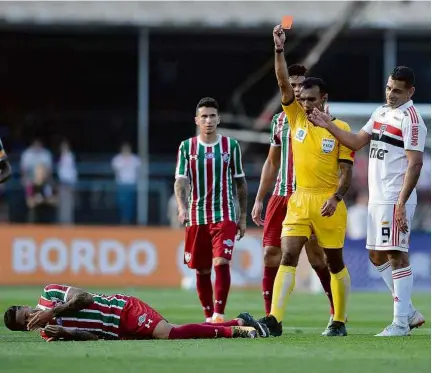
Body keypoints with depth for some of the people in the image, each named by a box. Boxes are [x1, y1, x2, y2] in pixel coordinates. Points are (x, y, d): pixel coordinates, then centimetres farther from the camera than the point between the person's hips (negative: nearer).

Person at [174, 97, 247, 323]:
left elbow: (240, 182, 10)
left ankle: (219, 315, -19)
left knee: (221, 262, -18)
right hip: (197, 217, 2)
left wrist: (243, 216, 8)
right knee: (202, 270, 7)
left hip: (224, 215, -2)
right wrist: (182, 208, -23)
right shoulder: (186, 147, 3)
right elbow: (180, 181, -5)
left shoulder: (231, 146, 4)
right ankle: (208, 317, 18)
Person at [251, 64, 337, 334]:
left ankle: (338, 313, 9)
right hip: (281, 196, 5)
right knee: (271, 253, -2)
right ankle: (270, 317, 3)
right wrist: (259, 198, 16)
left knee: (318, 256, -4)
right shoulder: (280, 119, 14)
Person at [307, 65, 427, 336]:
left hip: (396, 199, -9)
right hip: (377, 199, 9)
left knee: (396, 255, -8)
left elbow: (415, 164, -17)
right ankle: (410, 312, 20)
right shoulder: (381, 113, 16)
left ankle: (401, 322, -6)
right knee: (377, 256, 13)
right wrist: (328, 126, 12)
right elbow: (357, 142, 21)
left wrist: (401, 204, -22)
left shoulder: (411, 119, -12)